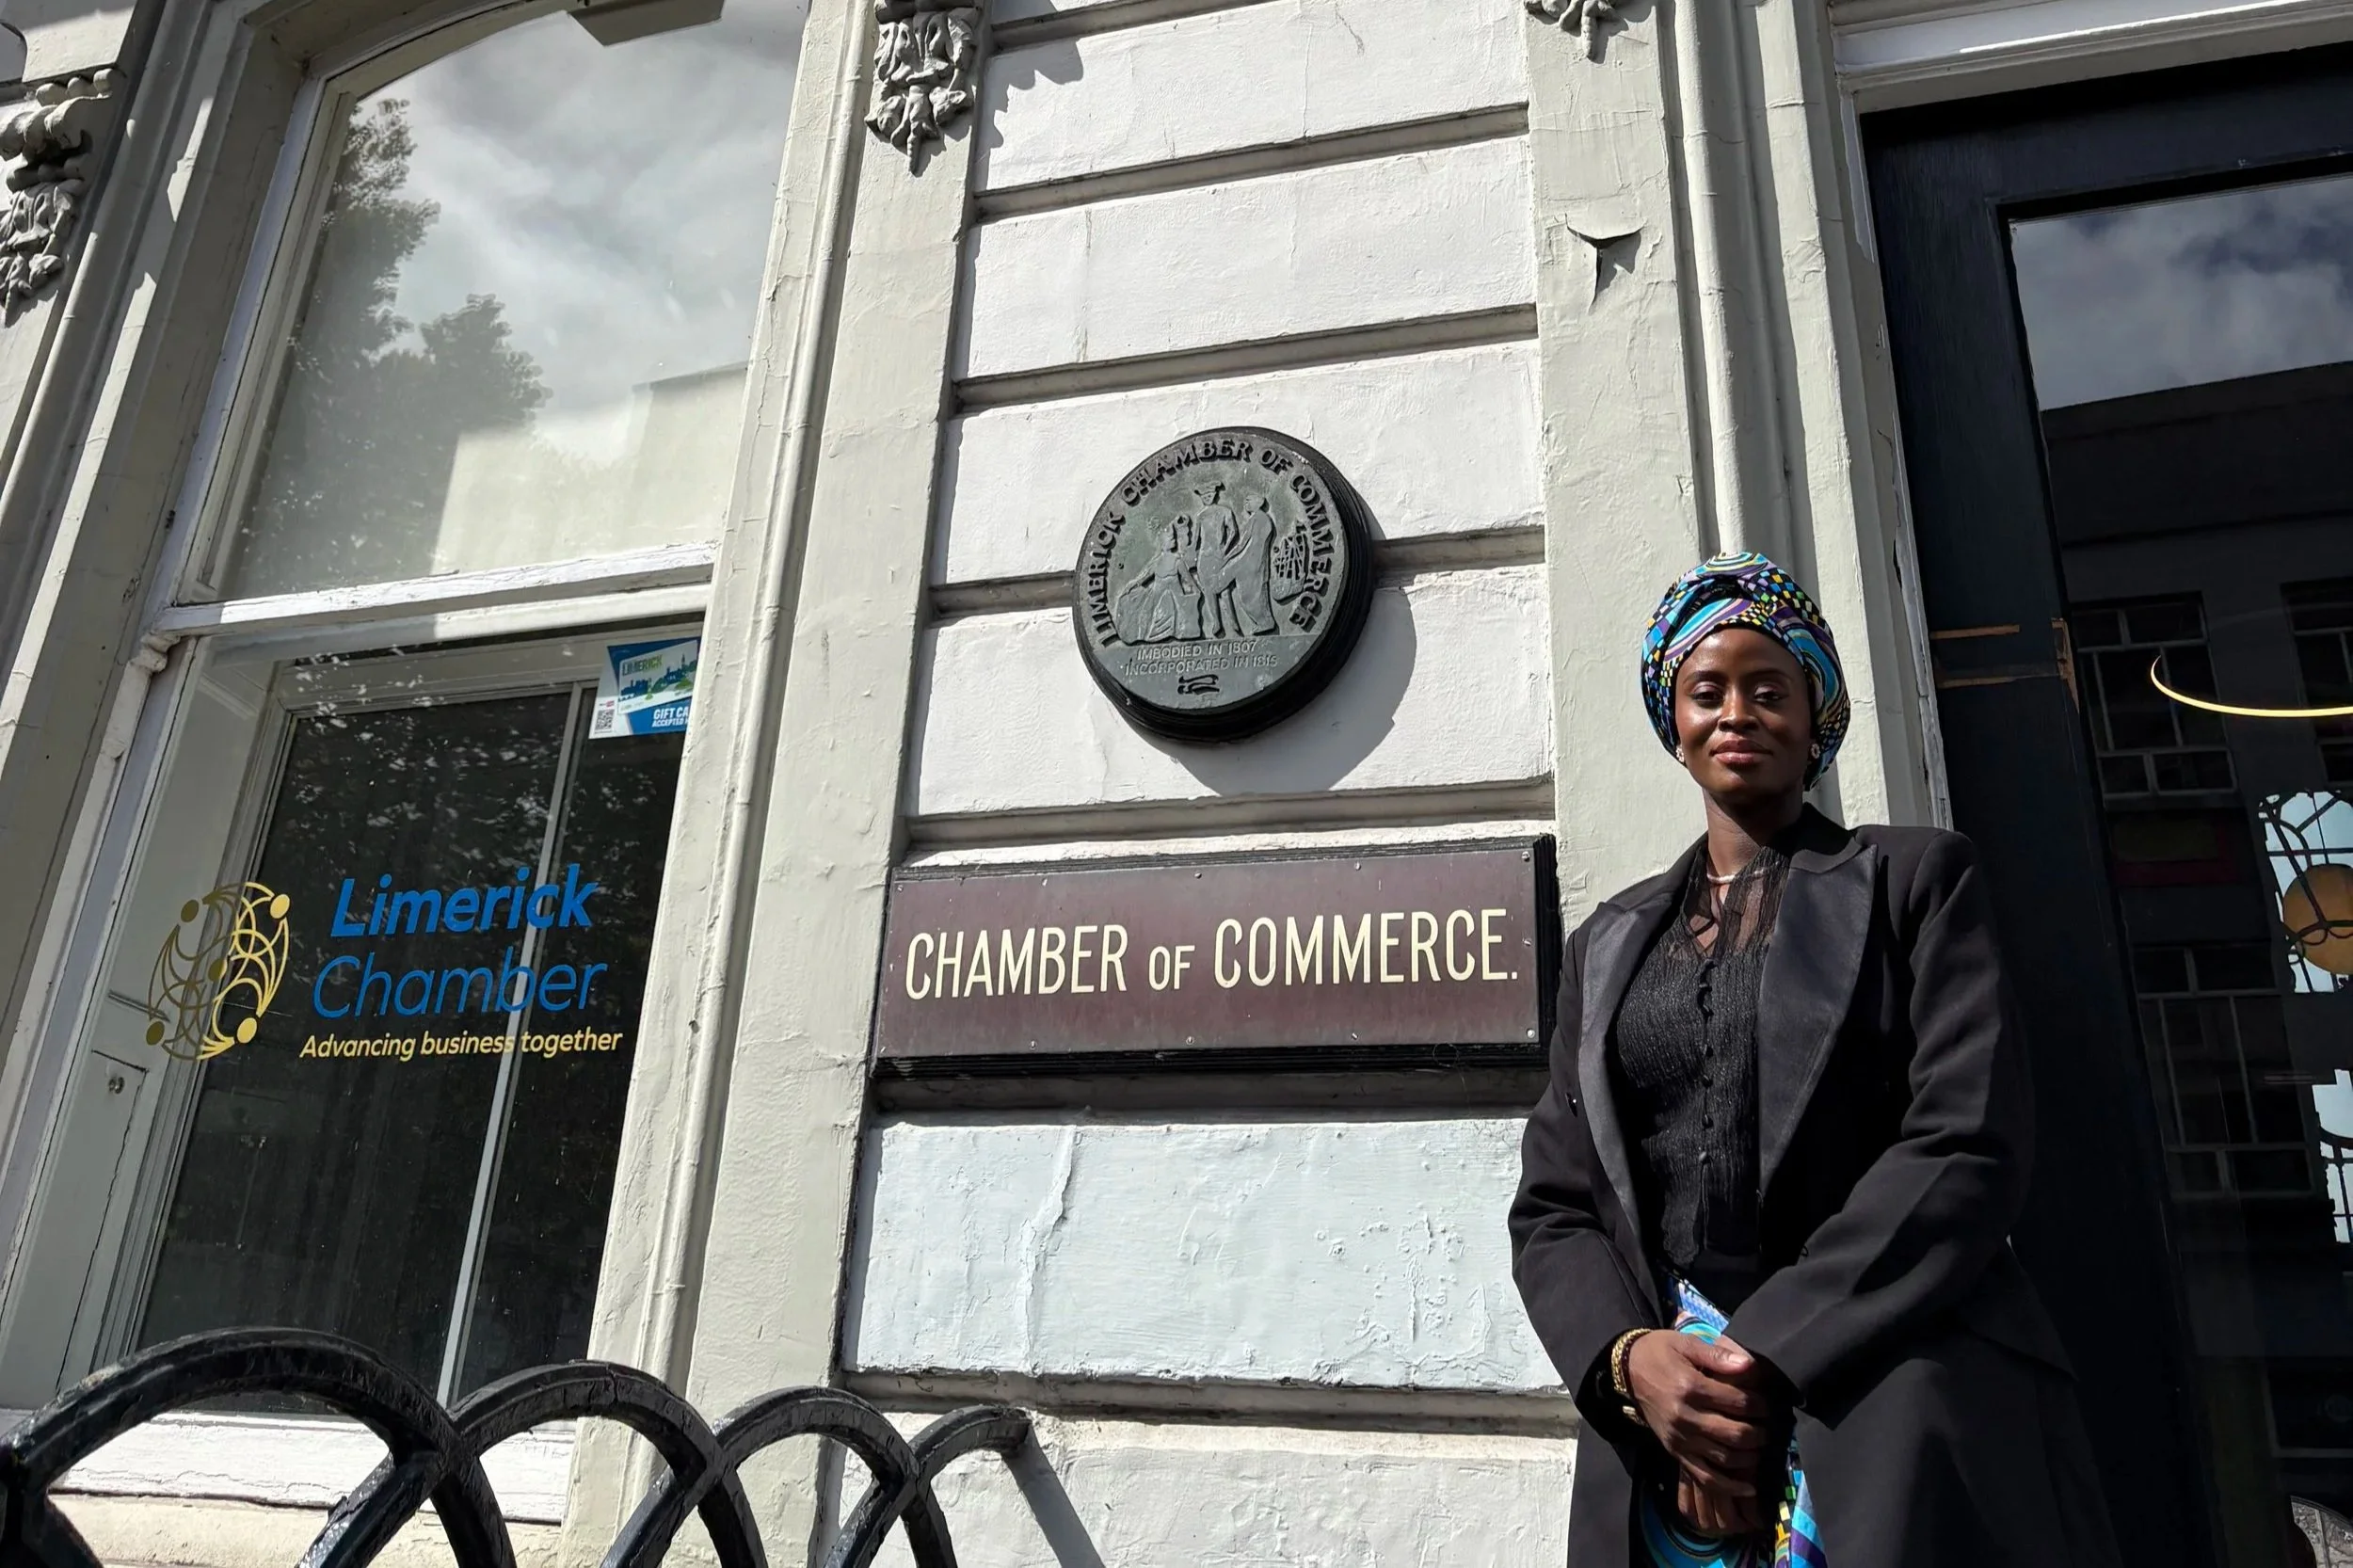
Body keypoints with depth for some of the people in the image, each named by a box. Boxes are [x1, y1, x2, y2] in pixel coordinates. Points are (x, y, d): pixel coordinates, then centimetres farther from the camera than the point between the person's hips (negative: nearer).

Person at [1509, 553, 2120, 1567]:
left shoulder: (1916, 878, 4)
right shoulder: (1608, 945, 13)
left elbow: (1970, 1146, -8)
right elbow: (1555, 1202, 8)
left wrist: (1763, 1357, -16)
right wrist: (1632, 1358, -13)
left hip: (1898, 1408, -3)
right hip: (1661, 1415, 3)